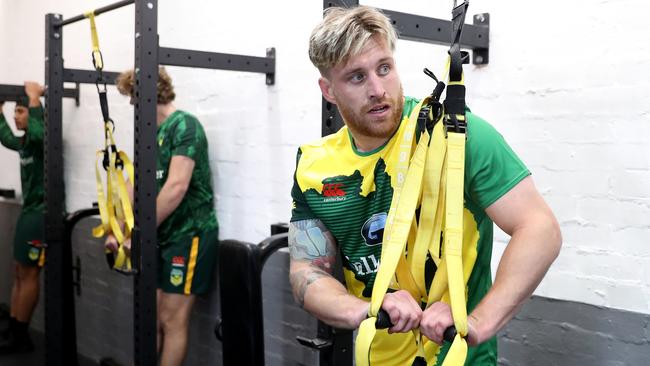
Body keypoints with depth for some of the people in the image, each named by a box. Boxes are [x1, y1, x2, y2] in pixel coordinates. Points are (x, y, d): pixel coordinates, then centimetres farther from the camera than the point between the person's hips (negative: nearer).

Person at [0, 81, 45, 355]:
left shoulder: (40, 138, -14)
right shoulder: (25, 141, 15)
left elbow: (39, 133, -40)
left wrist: (34, 98, -31)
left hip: (41, 213, -10)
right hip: (29, 211, 10)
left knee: (28, 274, -4)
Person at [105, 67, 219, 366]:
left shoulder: (184, 125, -13)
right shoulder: (152, 132, 12)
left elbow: (177, 187, -22)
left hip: (189, 234, -8)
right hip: (162, 236, 8)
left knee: (171, 320, -1)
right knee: (152, 317, 11)